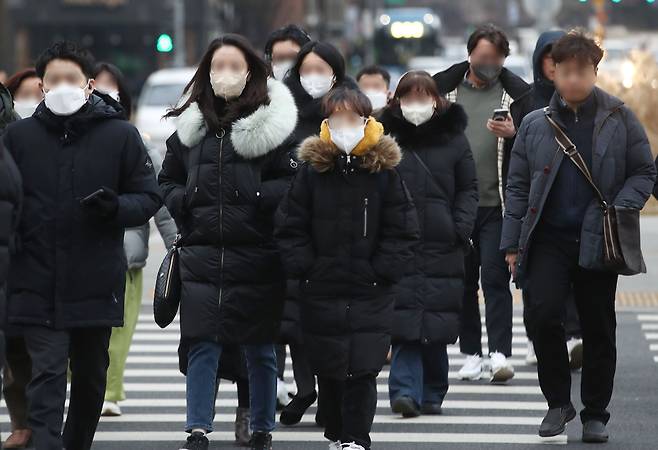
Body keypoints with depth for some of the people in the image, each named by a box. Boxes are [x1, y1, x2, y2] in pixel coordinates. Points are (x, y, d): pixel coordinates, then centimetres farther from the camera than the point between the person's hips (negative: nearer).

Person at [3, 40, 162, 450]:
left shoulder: (120, 135, 1)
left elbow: (149, 197, 3)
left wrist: (115, 207, -16)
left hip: (96, 283, 1)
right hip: (38, 282, -1)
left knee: (90, 376, 14)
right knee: (47, 374, -10)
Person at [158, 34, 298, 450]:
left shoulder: (271, 123, -3)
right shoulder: (191, 124, 10)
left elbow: (292, 182, -7)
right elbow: (167, 181, 18)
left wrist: (256, 200, -18)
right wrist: (185, 204, 0)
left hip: (256, 255, -3)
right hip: (201, 253, 3)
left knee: (260, 349, 8)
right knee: (202, 345, -1)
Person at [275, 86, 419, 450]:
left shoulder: (385, 169, 0)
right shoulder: (312, 168, 2)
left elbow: (403, 229, 1)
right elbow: (290, 226, 5)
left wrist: (382, 270, -7)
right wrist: (304, 268, -5)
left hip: (371, 293, -2)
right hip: (321, 290, 2)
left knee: (362, 369, -8)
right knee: (328, 371, 8)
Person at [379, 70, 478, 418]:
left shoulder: (453, 139, 9)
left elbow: (468, 189, 11)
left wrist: (461, 229, -1)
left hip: (442, 246, 1)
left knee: (437, 324, 2)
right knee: (404, 322, -10)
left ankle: (432, 394, 13)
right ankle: (406, 390, -12)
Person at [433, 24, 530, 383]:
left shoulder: (516, 93, 3)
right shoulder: (444, 88, 7)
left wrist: (514, 134, -15)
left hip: (497, 205, -3)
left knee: (495, 277, -10)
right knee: (463, 279, 7)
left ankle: (499, 353, -12)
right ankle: (471, 353, 15)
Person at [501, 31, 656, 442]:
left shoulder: (619, 119, 1)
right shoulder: (535, 125, 5)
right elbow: (518, 186, 9)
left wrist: (622, 208, -12)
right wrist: (512, 243, 6)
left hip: (598, 241, 0)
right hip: (549, 240, 0)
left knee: (599, 329, 6)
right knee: (544, 313, -17)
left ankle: (596, 414, 19)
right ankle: (558, 402, 1)